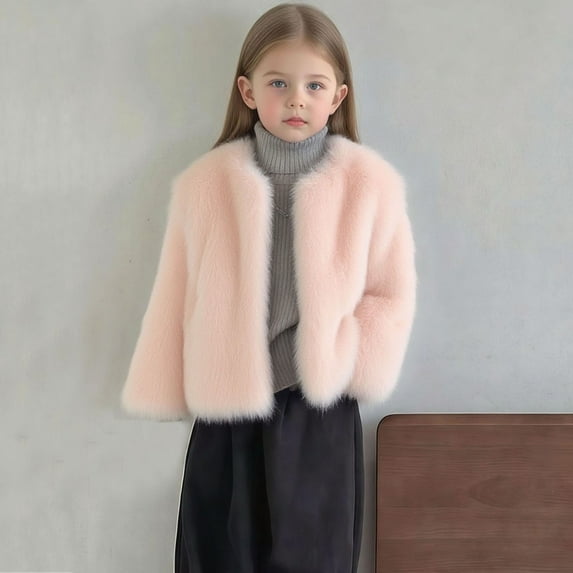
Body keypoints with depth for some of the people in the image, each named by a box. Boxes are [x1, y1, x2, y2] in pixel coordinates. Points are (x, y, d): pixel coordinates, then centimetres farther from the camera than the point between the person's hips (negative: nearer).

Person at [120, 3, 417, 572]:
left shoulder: (371, 182, -6)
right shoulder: (204, 182, -4)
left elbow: (394, 298, -1)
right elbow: (176, 300, 2)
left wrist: (343, 365, -12)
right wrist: (163, 395, 4)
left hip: (321, 411, 0)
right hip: (227, 411, 1)